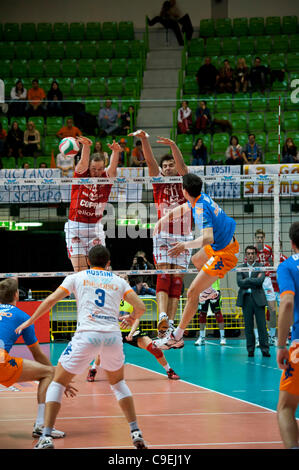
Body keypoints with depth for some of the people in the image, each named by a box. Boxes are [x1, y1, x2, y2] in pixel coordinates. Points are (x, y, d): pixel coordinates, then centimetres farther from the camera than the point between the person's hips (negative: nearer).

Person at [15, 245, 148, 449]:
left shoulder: (77, 277, 13)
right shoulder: (118, 281, 18)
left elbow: (51, 300, 6)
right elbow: (141, 307, 11)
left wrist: (30, 321, 17)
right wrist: (132, 317, 33)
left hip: (86, 335, -2)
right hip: (113, 335, 2)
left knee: (57, 384, 11)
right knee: (118, 383, 27)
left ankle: (46, 437, -3)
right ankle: (136, 433, 17)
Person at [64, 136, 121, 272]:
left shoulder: (106, 178, 1)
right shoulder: (81, 175, -3)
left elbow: (113, 167, -18)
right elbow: (84, 161, -22)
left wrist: (115, 151, -41)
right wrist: (86, 145, -44)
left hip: (96, 229, 2)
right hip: (75, 227, -2)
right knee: (80, 271, -7)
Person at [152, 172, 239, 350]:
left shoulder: (202, 209, -31)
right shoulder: (201, 197, -3)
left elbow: (208, 238, -45)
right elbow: (183, 208, 18)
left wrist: (186, 245, -55)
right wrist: (162, 221, 17)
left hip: (223, 254, -10)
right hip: (227, 241, 10)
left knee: (192, 292, -10)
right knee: (196, 260, 37)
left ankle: (177, 337, -6)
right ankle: (209, 291, 64)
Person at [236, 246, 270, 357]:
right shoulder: (241, 268, 11)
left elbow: (260, 281, -10)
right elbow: (239, 282, -4)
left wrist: (247, 280, -6)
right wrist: (253, 281, -8)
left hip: (258, 299, -2)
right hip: (246, 299, 2)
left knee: (262, 325, -4)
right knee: (248, 326, 3)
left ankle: (265, 349, 0)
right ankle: (250, 349, 9)